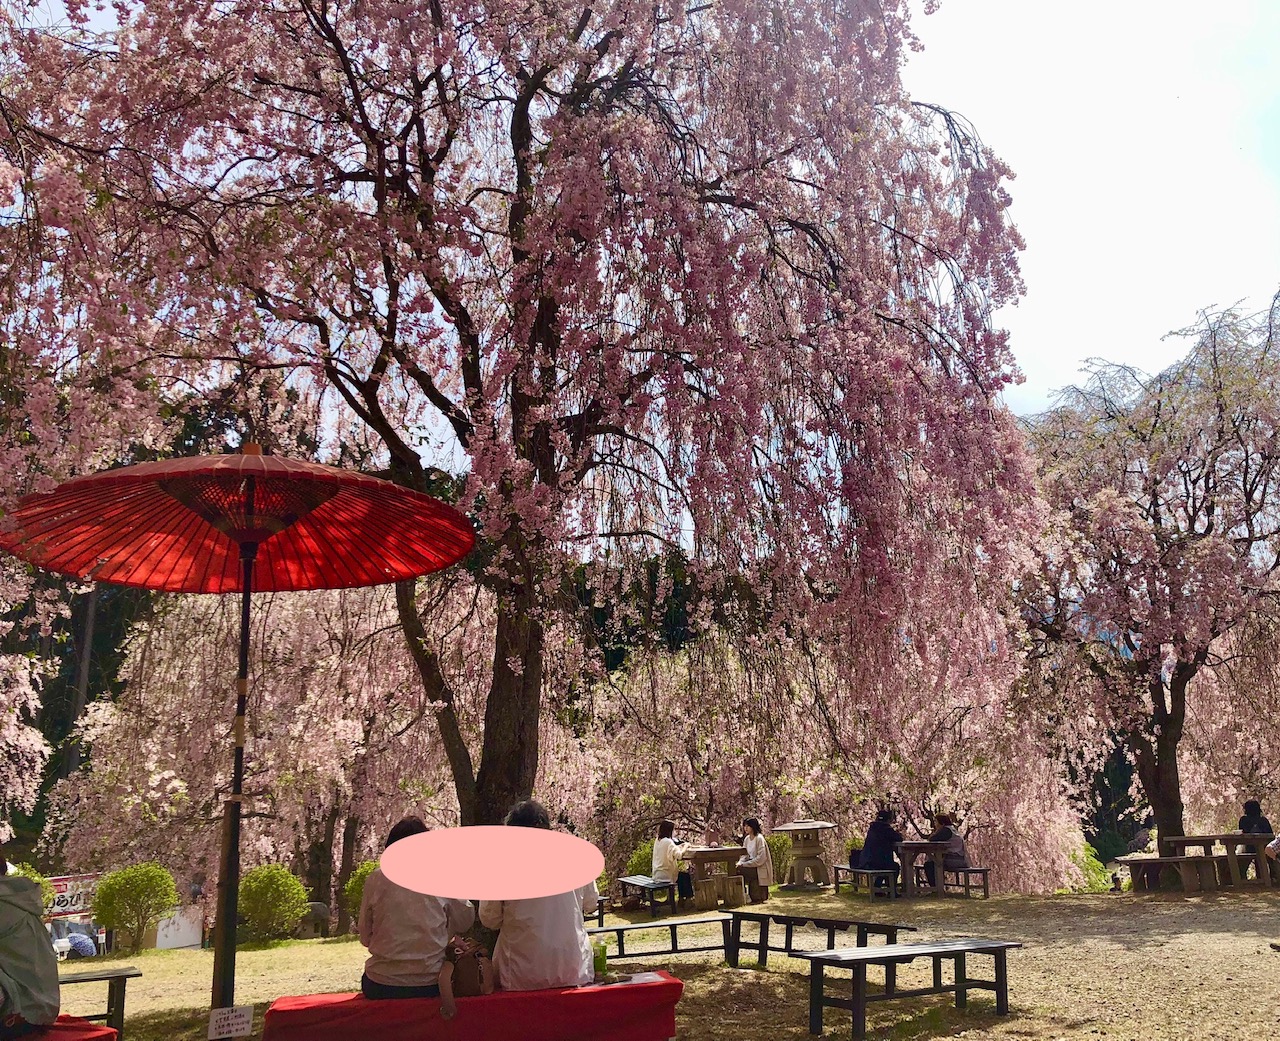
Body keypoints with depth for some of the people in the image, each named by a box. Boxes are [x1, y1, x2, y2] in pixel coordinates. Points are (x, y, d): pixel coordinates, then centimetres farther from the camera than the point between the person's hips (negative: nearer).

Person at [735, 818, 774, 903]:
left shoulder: (759, 838, -14)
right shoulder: (746, 839, 10)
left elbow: (761, 858, -21)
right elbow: (744, 855, 10)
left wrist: (744, 864, -22)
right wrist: (740, 863, -13)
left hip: (760, 868, -7)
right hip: (752, 865, 7)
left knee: (740, 871, -24)